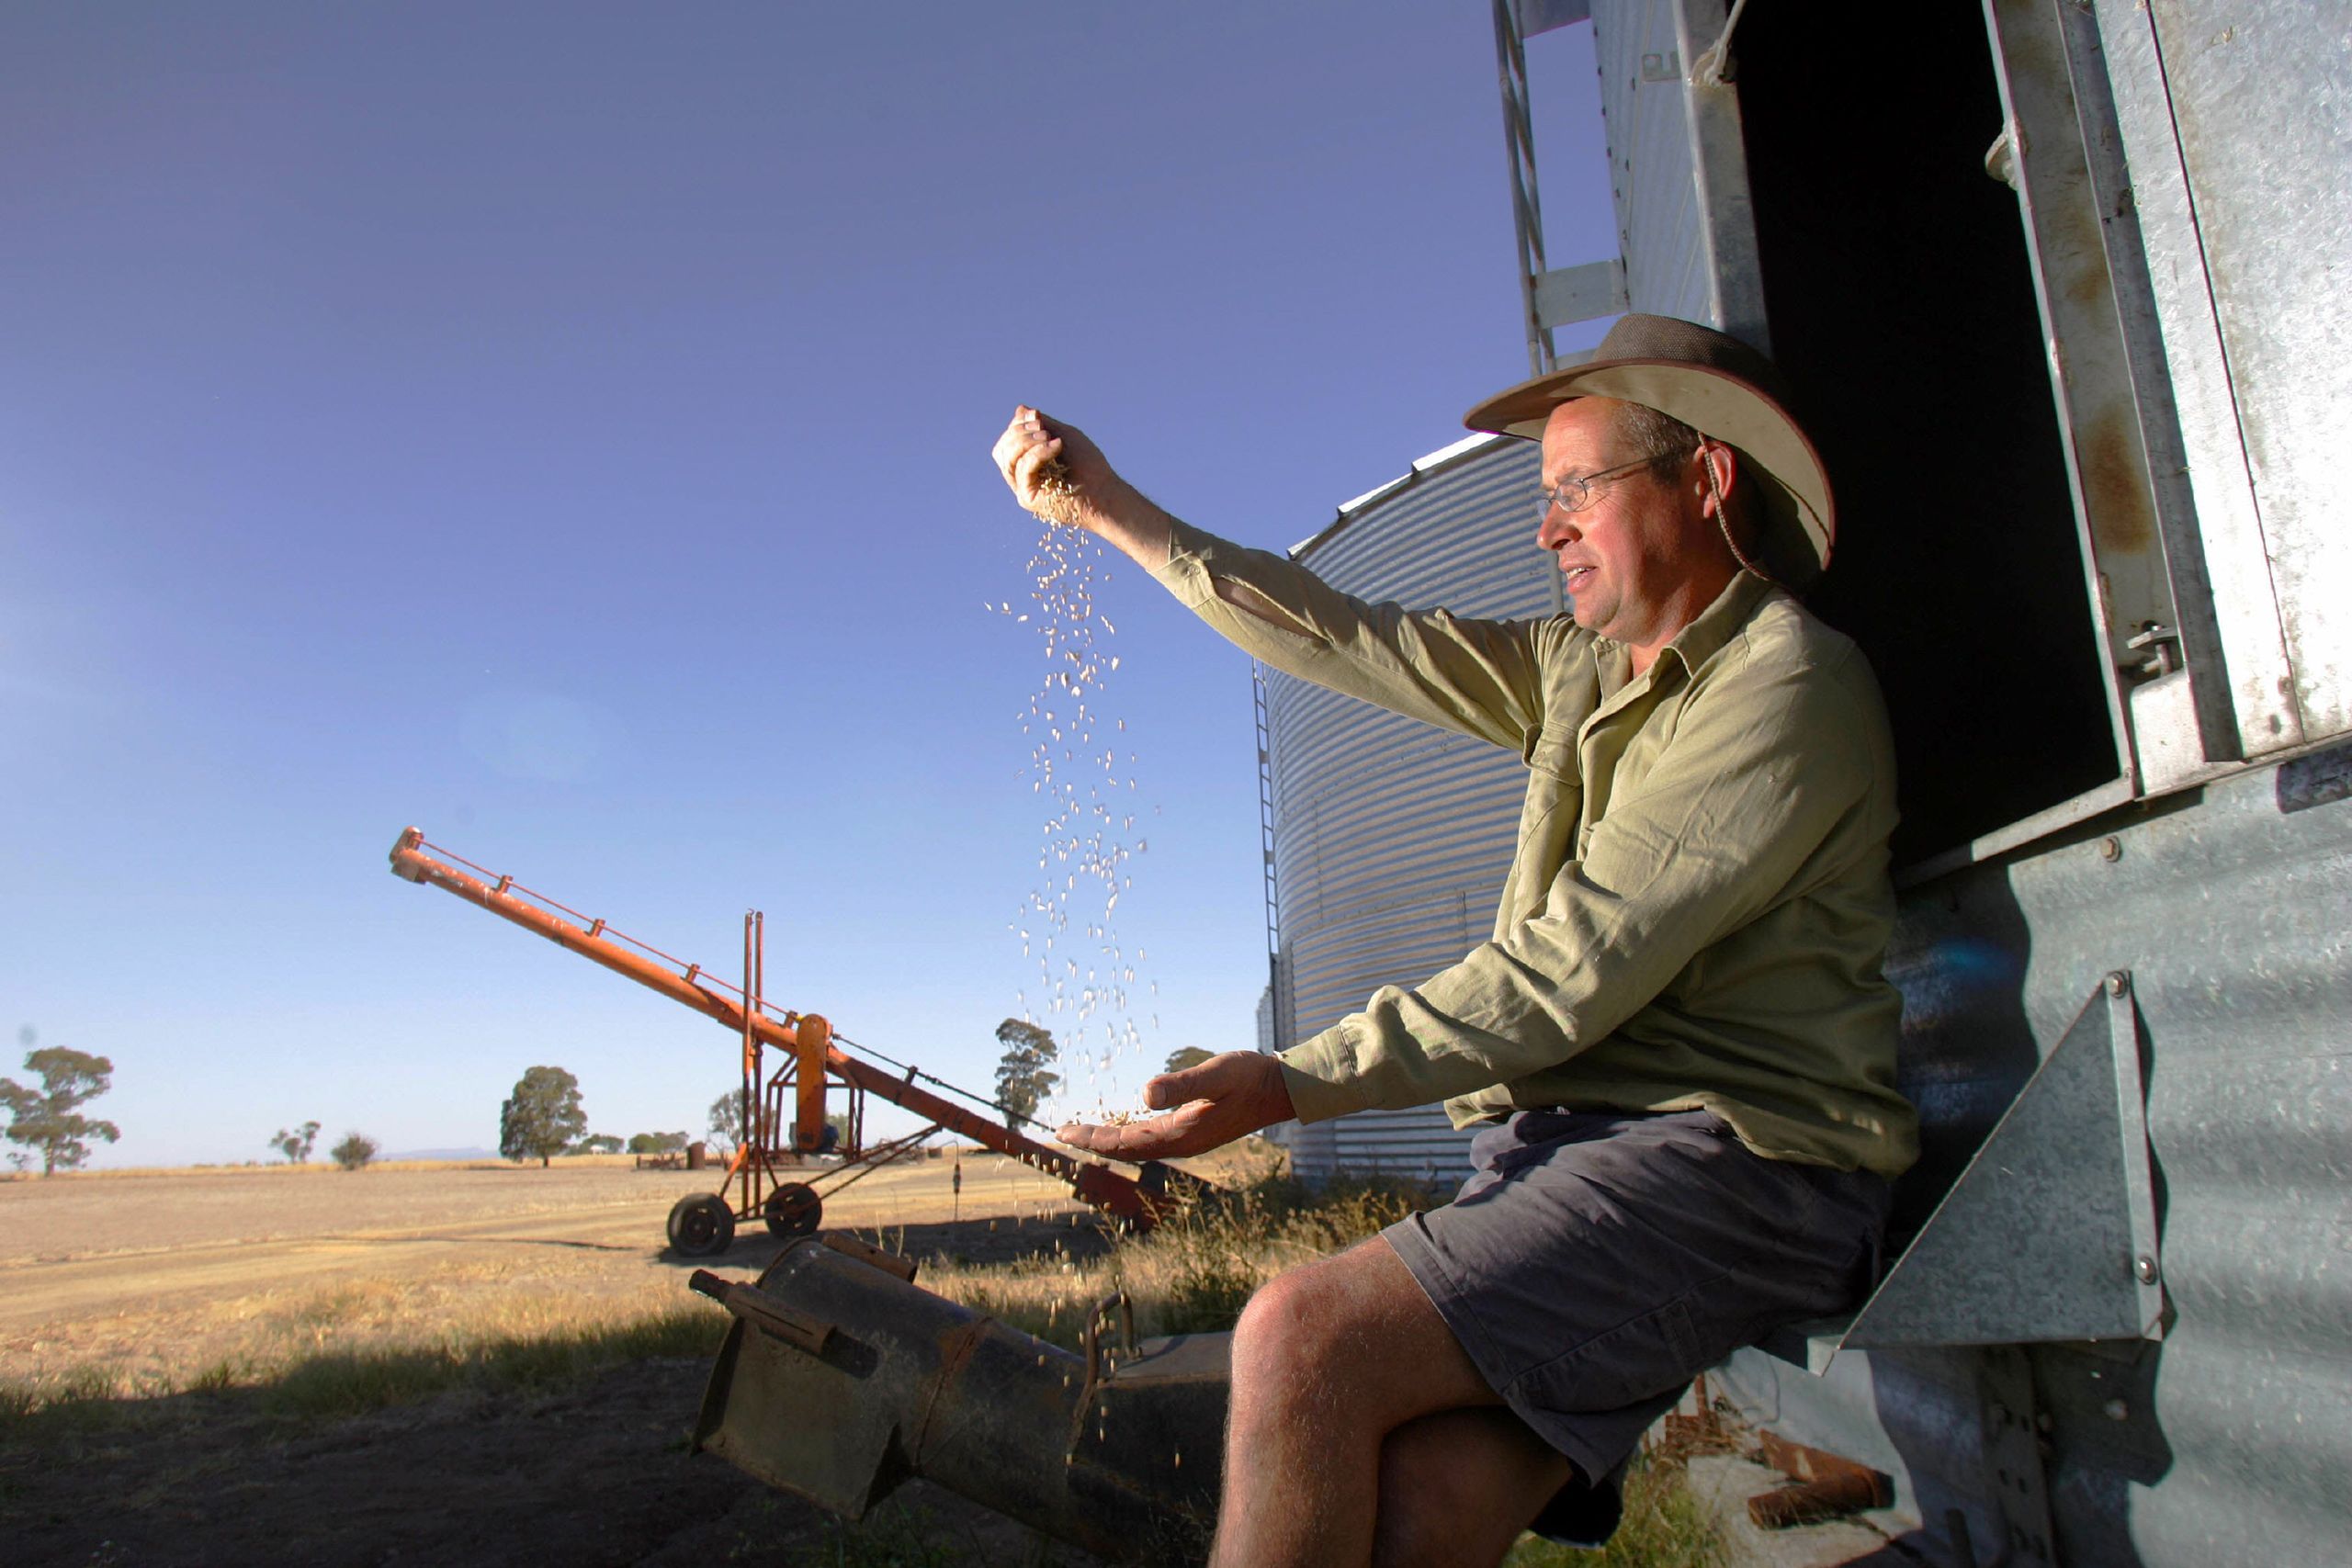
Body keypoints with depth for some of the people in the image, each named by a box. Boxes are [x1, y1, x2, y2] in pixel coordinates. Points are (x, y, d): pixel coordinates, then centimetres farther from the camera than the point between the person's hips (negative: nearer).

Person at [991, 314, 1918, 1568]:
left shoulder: (1786, 690, -8)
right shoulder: (1578, 671, 18)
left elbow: (1564, 978, -15)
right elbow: (1344, 639, 18)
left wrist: (1291, 1083, -16)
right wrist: (1111, 510, 19)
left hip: (1727, 1152, -6)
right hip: (1557, 1137, 6)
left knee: (1305, 1333, -26)